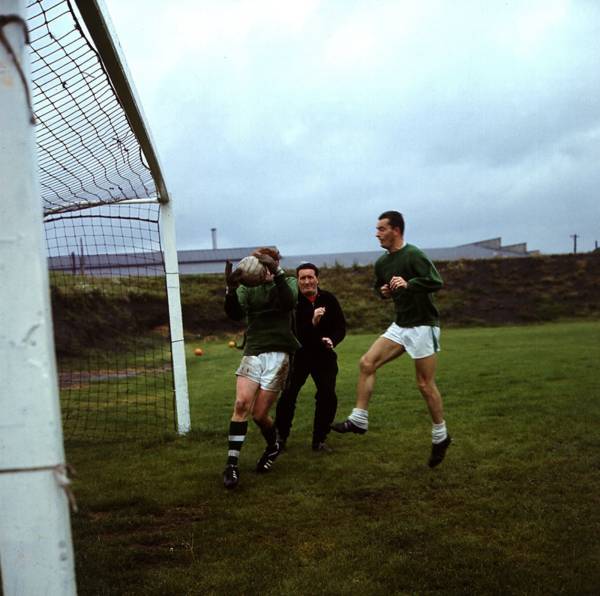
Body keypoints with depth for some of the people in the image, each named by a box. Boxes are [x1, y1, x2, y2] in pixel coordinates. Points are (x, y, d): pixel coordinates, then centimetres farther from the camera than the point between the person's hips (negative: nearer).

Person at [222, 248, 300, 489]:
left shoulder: (287, 282, 7)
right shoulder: (247, 288, 8)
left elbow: (289, 301, -17)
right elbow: (235, 314, -10)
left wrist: (276, 272, -29)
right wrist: (231, 290, -29)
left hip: (278, 354, -1)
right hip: (252, 352, 2)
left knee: (259, 414, -1)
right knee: (241, 403, -18)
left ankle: (273, 447, 30)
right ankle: (232, 464, -11)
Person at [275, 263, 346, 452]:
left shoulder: (329, 299, -3)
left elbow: (341, 326, 3)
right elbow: (291, 332, -22)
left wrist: (332, 340, -17)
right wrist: (312, 322, -37)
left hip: (324, 354, 3)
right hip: (298, 354, -3)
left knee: (328, 397, -6)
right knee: (288, 395, -11)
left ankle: (319, 440, 11)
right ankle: (281, 436, 11)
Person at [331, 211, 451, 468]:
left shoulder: (413, 255, -15)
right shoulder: (382, 263, 9)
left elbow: (436, 282, -23)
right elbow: (380, 286, 25)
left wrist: (408, 284, -35)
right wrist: (384, 291, 3)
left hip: (422, 325, -7)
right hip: (400, 325, 7)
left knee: (425, 384, -2)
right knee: (366, 363, -6)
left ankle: (440, 437, 16)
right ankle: (359, 420, -1)